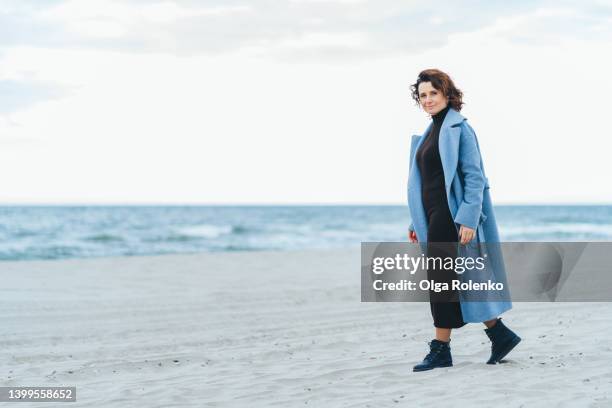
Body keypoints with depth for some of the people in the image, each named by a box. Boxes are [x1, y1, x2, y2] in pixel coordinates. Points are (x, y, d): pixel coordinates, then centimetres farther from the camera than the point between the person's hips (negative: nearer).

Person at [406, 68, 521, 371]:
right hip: (434, 217, 9)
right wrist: (417, 223, 18)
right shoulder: (430, 132, 18)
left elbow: (474, 177, -14)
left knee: (442, 279, -8)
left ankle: (441, 349, -1)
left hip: (452, 215, -9)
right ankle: (499, 334, 17)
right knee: (443, 281, 9)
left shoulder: (459, 129, -8)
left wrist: (468, 219, -22)